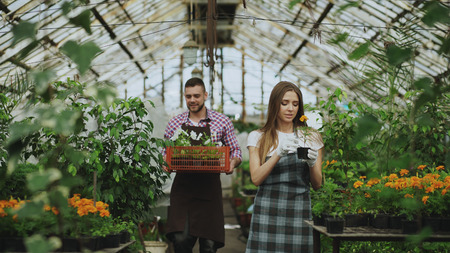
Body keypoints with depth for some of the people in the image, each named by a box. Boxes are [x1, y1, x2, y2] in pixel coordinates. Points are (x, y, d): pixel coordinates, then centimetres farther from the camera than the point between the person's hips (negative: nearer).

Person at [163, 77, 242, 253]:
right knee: (181, 239, -12)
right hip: (182, 188, 1)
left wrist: (233, 162, -13)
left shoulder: (222, 122, 4)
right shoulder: (174, 123, 8)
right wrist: (166, 164, -6)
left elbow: (235, 151, 10)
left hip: (210, 191, -1)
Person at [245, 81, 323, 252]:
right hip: (267, 211, -1)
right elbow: (256, 178, -5)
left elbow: (317, 185, 8)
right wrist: (278, 153, -16)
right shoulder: (258, 137, 7)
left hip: (299, 212, 1)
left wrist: (312, 163, -11)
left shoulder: (312, 137, 10)